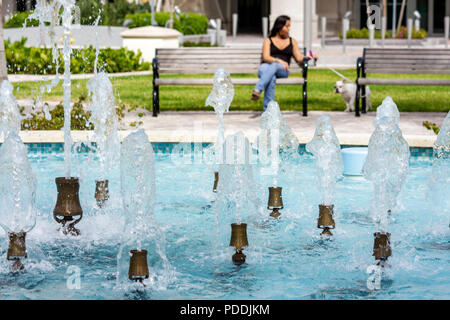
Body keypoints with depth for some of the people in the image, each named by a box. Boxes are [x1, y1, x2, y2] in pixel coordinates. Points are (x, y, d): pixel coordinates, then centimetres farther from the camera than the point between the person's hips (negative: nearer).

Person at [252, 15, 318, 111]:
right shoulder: (268, 41, 15)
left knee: (274, 66, -37)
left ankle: (257, 90, -55)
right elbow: (266, 57, -1)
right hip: (265, 67, -1)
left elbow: (299, 58, 16)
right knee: (271, 78, -39)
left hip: (282, 70, 1)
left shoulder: (292, 41, 24)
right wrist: (279, 60, -20)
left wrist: (308, 57, -5)